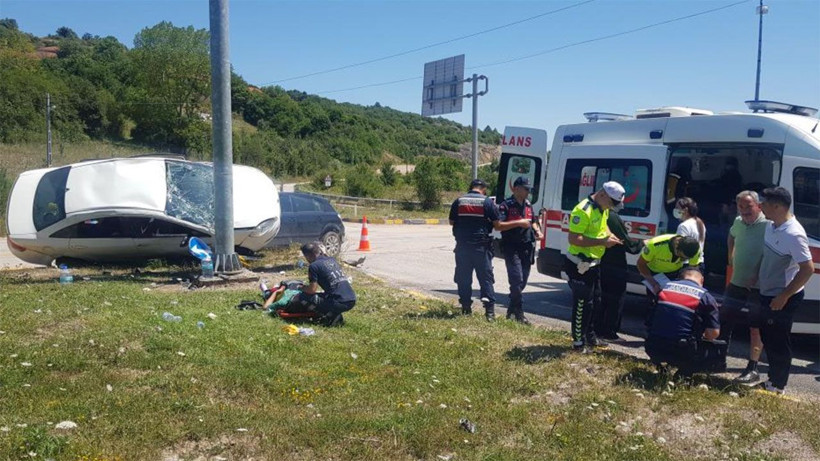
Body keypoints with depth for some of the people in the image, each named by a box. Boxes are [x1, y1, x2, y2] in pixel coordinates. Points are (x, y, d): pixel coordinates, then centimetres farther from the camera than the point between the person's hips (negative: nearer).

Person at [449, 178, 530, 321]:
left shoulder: (458, 201, 6)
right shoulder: (487, 202, -3)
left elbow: (451, 222, 15)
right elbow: (497, 226, -4)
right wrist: (519, 223, 4)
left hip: (462, 246, 2)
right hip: (481, 247, -2)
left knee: (463, 278, 10)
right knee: (486, 278, 3)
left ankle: (466, 309, 14)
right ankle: (490, 310, -3)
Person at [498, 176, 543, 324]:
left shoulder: (528, 205, 17)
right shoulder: (506, 205, -7)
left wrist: (537, 232, 9)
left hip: (527, 247, 7)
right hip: (512, 247, -7)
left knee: (523, 280, 10)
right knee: (517, 280, -11)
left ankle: (511, 310, 24)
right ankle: (519, 313, -4)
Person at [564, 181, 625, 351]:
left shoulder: (603, 209, 7)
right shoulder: (583, 211, -23)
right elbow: (574, 239, -28)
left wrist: (609, 235, 4)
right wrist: (602, 241, -26)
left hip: (594, 263, 10)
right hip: (580, 265, -10)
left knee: (594, 300, 19)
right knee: (582, 303, -3)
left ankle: (590, 336, 33)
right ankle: (578, 342, 7)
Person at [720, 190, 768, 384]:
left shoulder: (768, 225, -19)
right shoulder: (738, 222, 5)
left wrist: (758, 277, -27)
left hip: (757, 288, -7)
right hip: (736, 284, 7)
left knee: (755, 329, 4)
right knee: (725, 321, 15)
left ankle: (753, 368, 14)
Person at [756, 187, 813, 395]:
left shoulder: (794, 234, -24)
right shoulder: (771, 226, 3)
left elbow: (808, 269, -24)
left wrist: (784, 296, -23)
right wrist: (757, 277, 12)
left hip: (783, 298, -9)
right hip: (767, 293, 9)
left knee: (778, 342, 3)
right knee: (767, 337, 19)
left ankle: (778, 386, 17)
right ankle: (773, 379, 34)